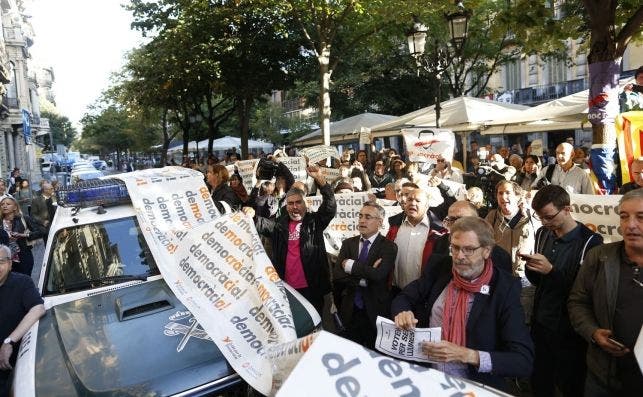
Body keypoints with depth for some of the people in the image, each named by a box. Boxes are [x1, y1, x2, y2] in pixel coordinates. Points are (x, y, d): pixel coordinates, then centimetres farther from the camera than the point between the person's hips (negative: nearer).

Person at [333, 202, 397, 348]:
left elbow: (378, 274, -23)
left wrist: (351, 265, -14)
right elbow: (336, 274, -6)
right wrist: (363, 280, -16)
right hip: (350, 310, 3)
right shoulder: (348, 243, 5)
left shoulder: (389, 247, -7)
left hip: (375, 312, -3)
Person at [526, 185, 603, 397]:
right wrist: (530, 267, -10)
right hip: (541, 324, 5)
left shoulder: (590, 242, -13)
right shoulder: (543, 234, 5)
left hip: (569, 332, -4)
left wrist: (551, 270, -25)